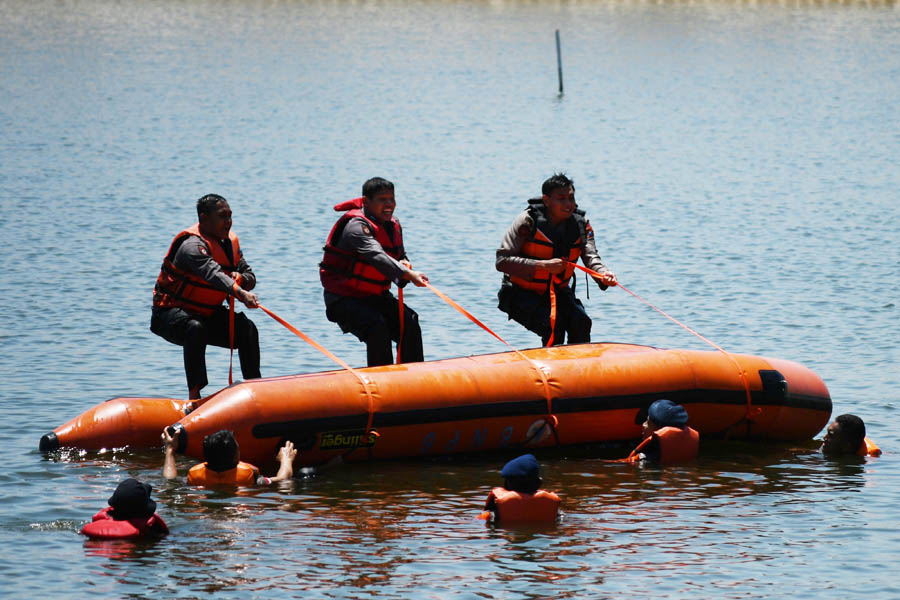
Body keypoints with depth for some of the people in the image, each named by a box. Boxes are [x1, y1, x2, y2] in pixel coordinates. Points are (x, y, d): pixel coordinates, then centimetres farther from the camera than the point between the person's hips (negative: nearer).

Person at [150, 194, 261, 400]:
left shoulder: (229, 242, 4)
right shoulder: (192, 245, -24)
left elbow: (250, 276, 5)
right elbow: (212, 273, -42)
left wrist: (241, 278, -21)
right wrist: (241, 293, -58)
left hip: (208, 314, 8)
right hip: (170, 312, -8)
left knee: (247, 329, -11)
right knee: (196, 329, -38)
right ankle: (194, 394, -41)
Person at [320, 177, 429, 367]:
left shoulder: (394, 227, 7)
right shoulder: (356, 226, -21)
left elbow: (400, 257, 20)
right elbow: (375, 255, -38)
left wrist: (404, 264, -7)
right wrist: (408, 274, -51)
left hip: (376, 297, 8)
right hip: (343, 299, -8)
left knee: (409, 323, -10)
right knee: (377, 327, -29)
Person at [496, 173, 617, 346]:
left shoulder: (580, 224, -2)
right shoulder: (528, 221, -16)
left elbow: (591, 257, -12)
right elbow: (502, 261, -20)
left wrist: (603, 274, -37)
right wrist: (544, 265, -28)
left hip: (558, 292, 4)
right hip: (522, 293, -4)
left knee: (581, 322, -21)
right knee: (553, 325, -29)